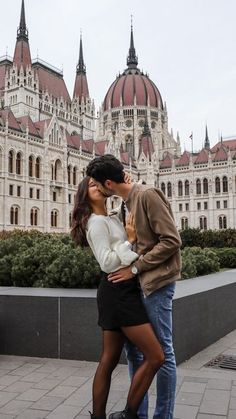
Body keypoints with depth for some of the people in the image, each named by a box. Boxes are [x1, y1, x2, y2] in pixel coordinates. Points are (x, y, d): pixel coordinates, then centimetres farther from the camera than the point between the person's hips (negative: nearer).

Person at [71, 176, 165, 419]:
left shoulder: (113, 219, 17)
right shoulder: (97, 222, -9)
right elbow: (107, 263, -16)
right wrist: (130, 240, -14)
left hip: (121, 291, 9)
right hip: (118, 291, -9)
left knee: (109, 361, 12)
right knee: (155, 356, -7)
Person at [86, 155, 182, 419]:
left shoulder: (148, 195, -11)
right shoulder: (128, 202, 13)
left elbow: (171, 240, -15)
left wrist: (135, 268, -14)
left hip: (155, 282, -9)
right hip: (138, 283, 9)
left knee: (162, 352, 3)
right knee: (133, 347, 14)